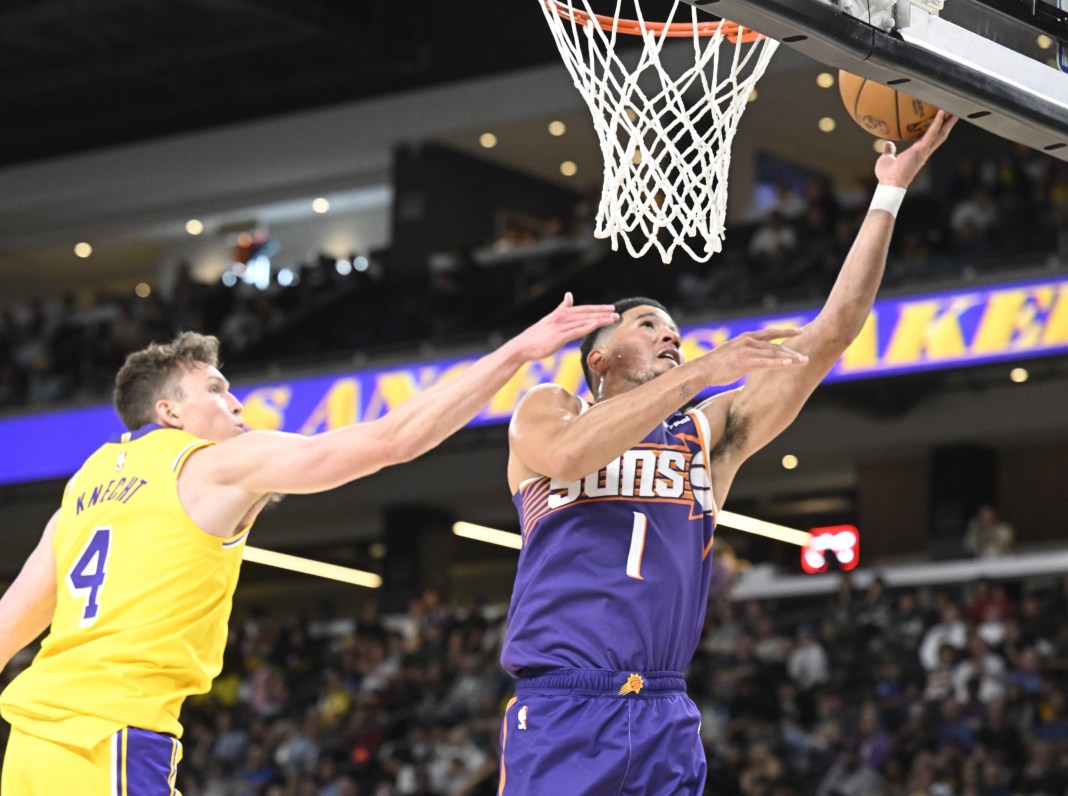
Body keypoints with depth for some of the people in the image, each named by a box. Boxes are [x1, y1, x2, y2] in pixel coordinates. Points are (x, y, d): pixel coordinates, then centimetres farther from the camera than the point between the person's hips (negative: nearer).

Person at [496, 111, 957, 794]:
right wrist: (703, 371, -17)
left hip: (667, 719, 4)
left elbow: (831, 334, 11)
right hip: (561, 711, -4)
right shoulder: (546, 410, 10)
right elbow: (566, 454, -16)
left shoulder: (711, 433, 18)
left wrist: (890, 193, 6)